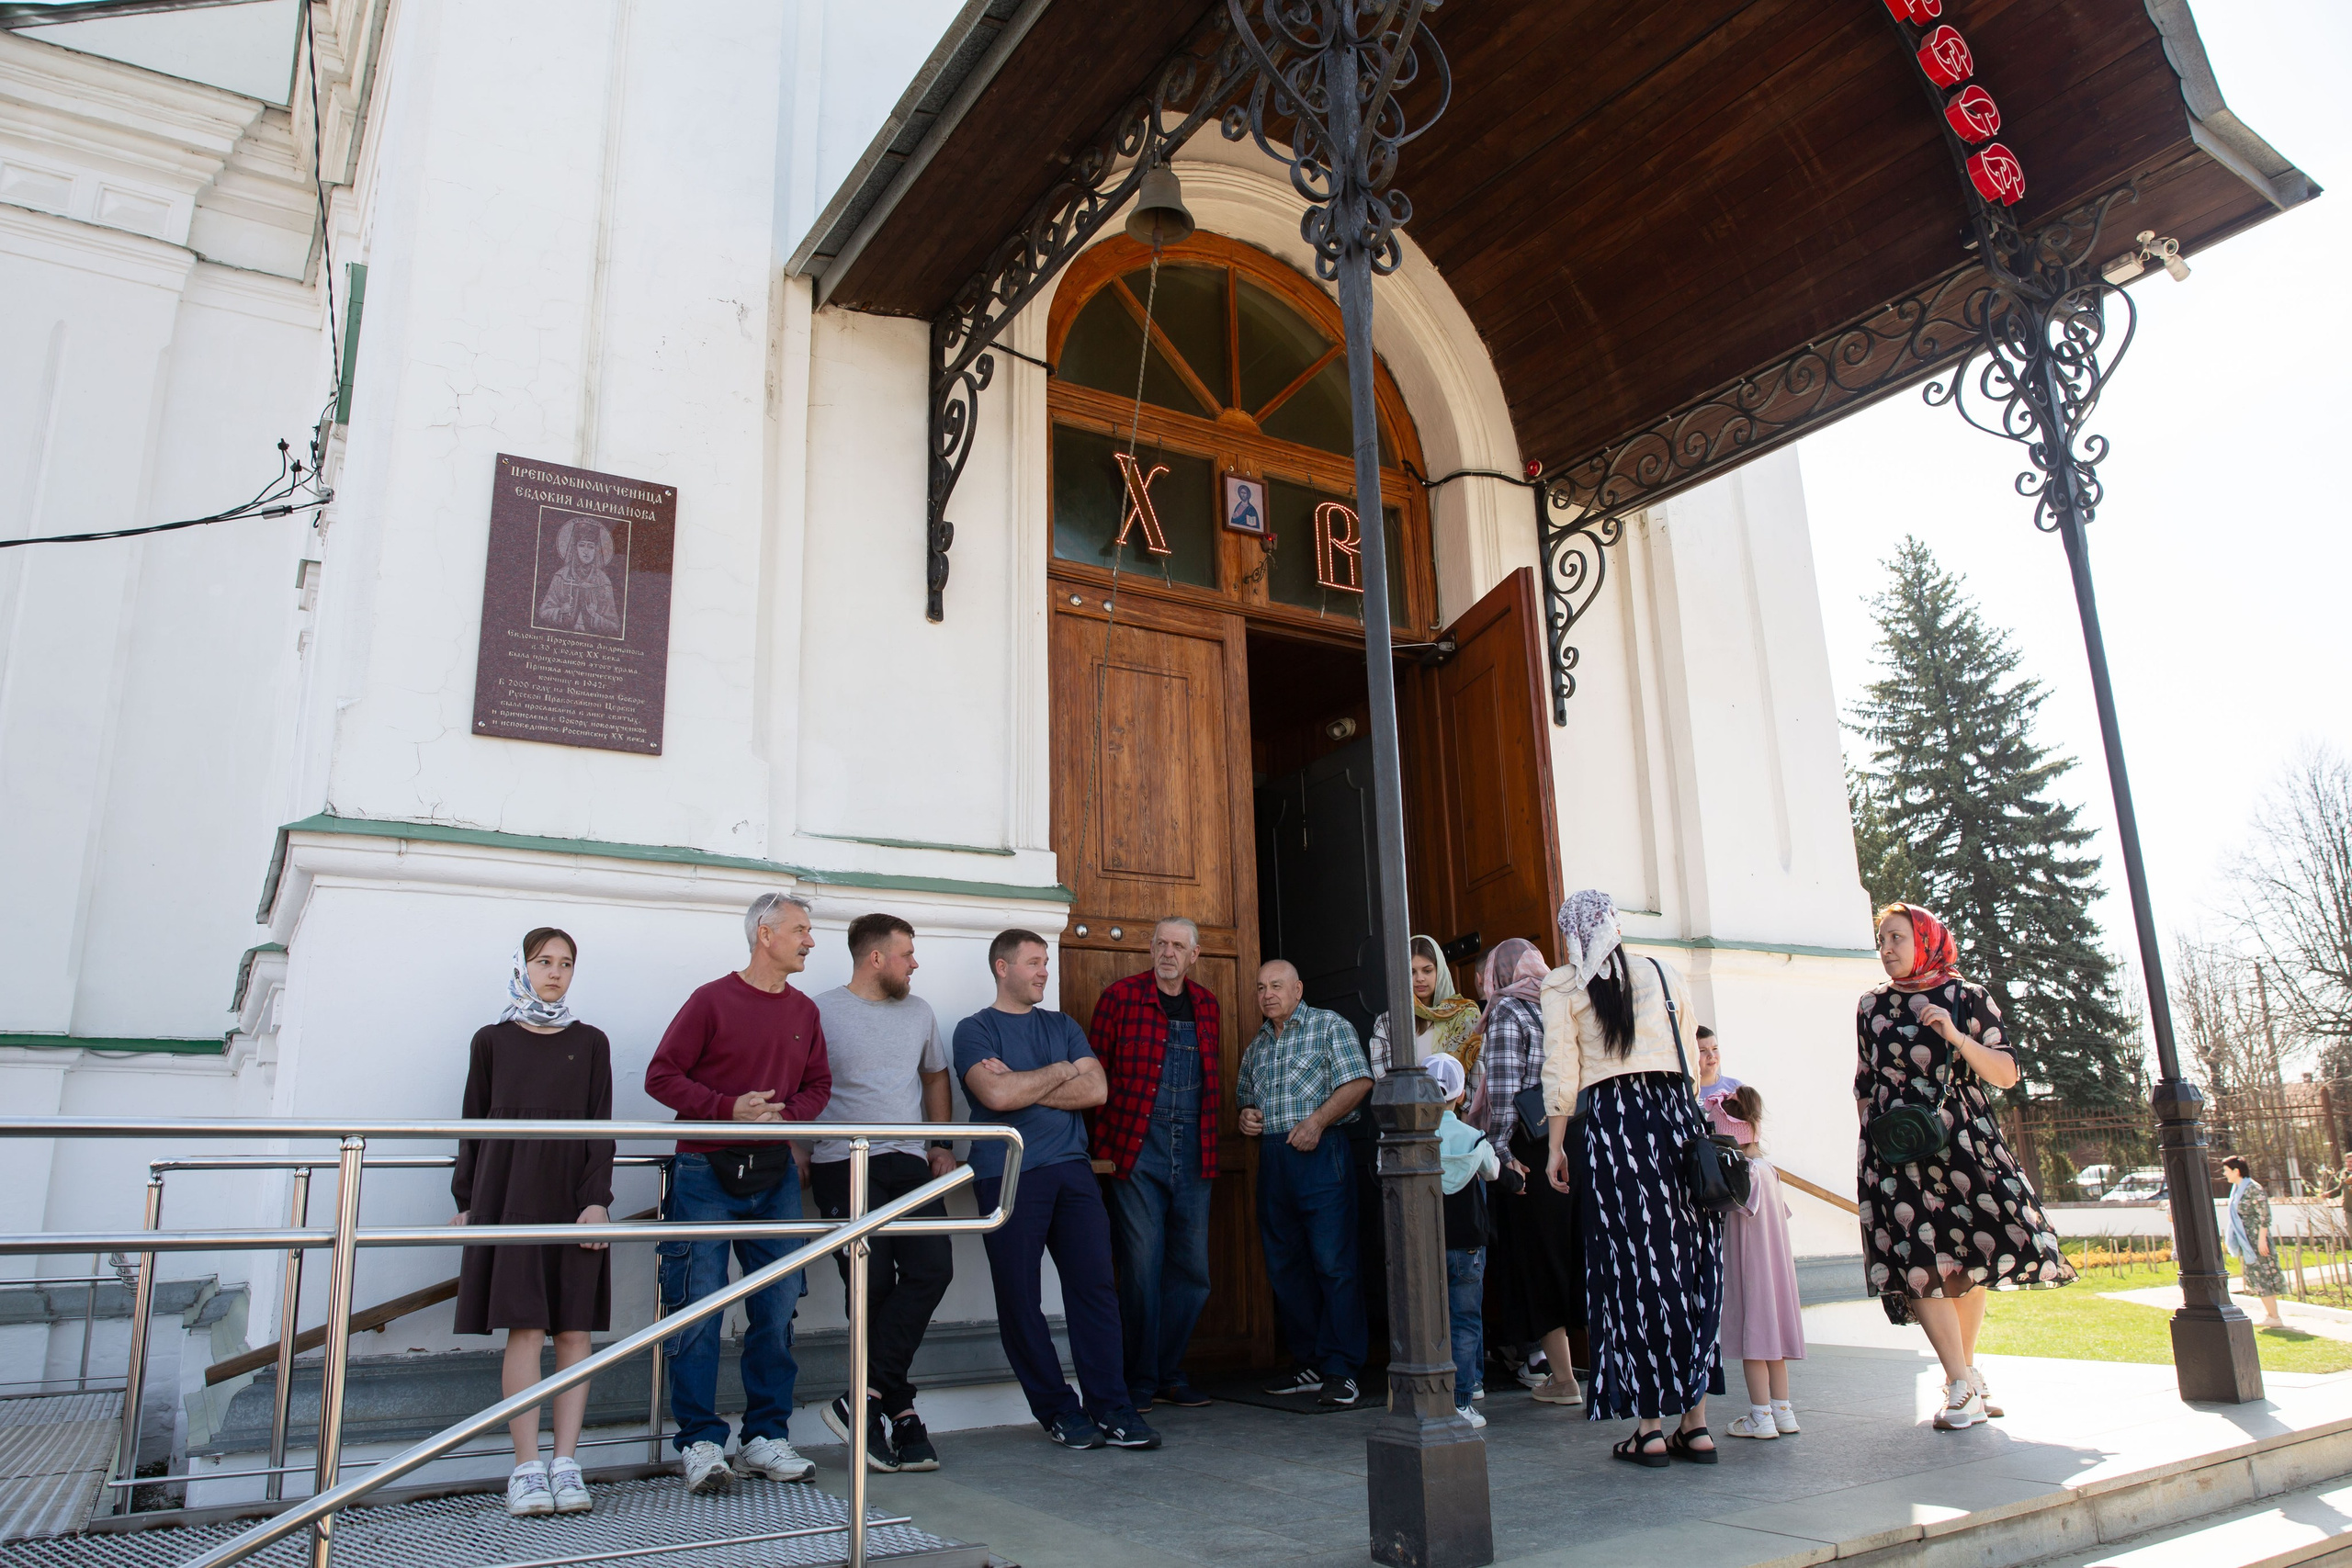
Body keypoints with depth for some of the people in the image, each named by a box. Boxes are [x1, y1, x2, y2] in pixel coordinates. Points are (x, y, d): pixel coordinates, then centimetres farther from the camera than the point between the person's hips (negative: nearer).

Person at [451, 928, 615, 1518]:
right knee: (525, 1329, -6)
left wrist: (597, 1199, -6)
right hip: (509, 1197, -1)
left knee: (574, 1332, -1)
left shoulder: (590, 1043, 9)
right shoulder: (492, 1041, 10)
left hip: (574, 1198, 1)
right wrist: (465, 1202, 6)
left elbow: (601, 1127, 4)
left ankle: (566, 1466, 4)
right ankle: (527, 1469, -2)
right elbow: (474, 1125, 11)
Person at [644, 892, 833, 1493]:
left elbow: (818, 1085, 16)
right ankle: (700, 1443, 7)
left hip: (775, 1176, 5)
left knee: (777, 1308, 6)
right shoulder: (712, 1000, -5)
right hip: (706, 1173, -5)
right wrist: (729, 1107, -16)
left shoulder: (804, 1011, 9)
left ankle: (766, 1438, 16)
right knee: (699, 1308, -3)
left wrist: (787, 1114, -5)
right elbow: (662, 1075, -7)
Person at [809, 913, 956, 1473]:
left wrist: (942, 1144, 18)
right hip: (845, 1166, -5)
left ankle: (866, 1398, -8)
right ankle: (900, 1412, 4)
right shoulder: (821, 1012, -2)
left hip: (910, 1164, 5)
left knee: (932, 1268, -12)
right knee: (874, 1286, -6)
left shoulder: (919, 1012, 16)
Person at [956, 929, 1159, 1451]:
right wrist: (1059, 1072, -1)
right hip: (1007, 1176, -3)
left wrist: (1022, 1087, -5)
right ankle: (1056, 1409, 13)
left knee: (1095, 1284, -2)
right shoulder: (975, 1030, 3)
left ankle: (1109, 1408, 3)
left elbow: (1097, 1090, 3)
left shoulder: (1061, 1026, 17)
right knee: (1019, 1295, 1)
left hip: (1071, 1169, 4)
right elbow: (996, 1095, -14)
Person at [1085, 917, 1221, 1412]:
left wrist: (1213, 1123, 12)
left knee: (1191, 1269, 8)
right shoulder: (1119, 997, -1)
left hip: (1193, 1153, 5)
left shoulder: (1206, 1004, 14)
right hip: (1136, 1150, -4)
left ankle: (1170, 1374, 23)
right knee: (1141, 1268, -2)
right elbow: (1093, 1072, -1)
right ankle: (1140, 1382, 12)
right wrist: (1103, 1144, -6)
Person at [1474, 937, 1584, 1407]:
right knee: (1577, 1252, 12)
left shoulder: (1507, 1011, -5)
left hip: (1531, 1149, -6)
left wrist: (1500, 1150, -15)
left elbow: (1505, 1086, -13)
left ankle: (1562, 1378, 7)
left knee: (1539, 1259, 3)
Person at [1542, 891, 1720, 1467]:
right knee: (1690, 1263, 8)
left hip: (1611, 1120, -3)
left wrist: (1556, 1147, 0)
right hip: (1679, 1114, 3)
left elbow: (1559, 1070, -4)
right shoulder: (1666, 974, 13)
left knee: (1632, 1269, 1)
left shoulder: (1561, 987, 2)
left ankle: (1649, 1428, 4)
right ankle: (1695, 1423, 11)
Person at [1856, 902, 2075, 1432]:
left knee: (1973, 1257, 1)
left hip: (1964, 1139, 0)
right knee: (1921, 1263, -9)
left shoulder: (1968, 997, 5)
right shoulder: (1872, 1004, 10)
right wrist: (1872, 1136, 12)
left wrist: (1956, 1037, -14)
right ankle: (1962, 1385, -3)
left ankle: (1965, 1370, 20)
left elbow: (2006, 1074, -1)